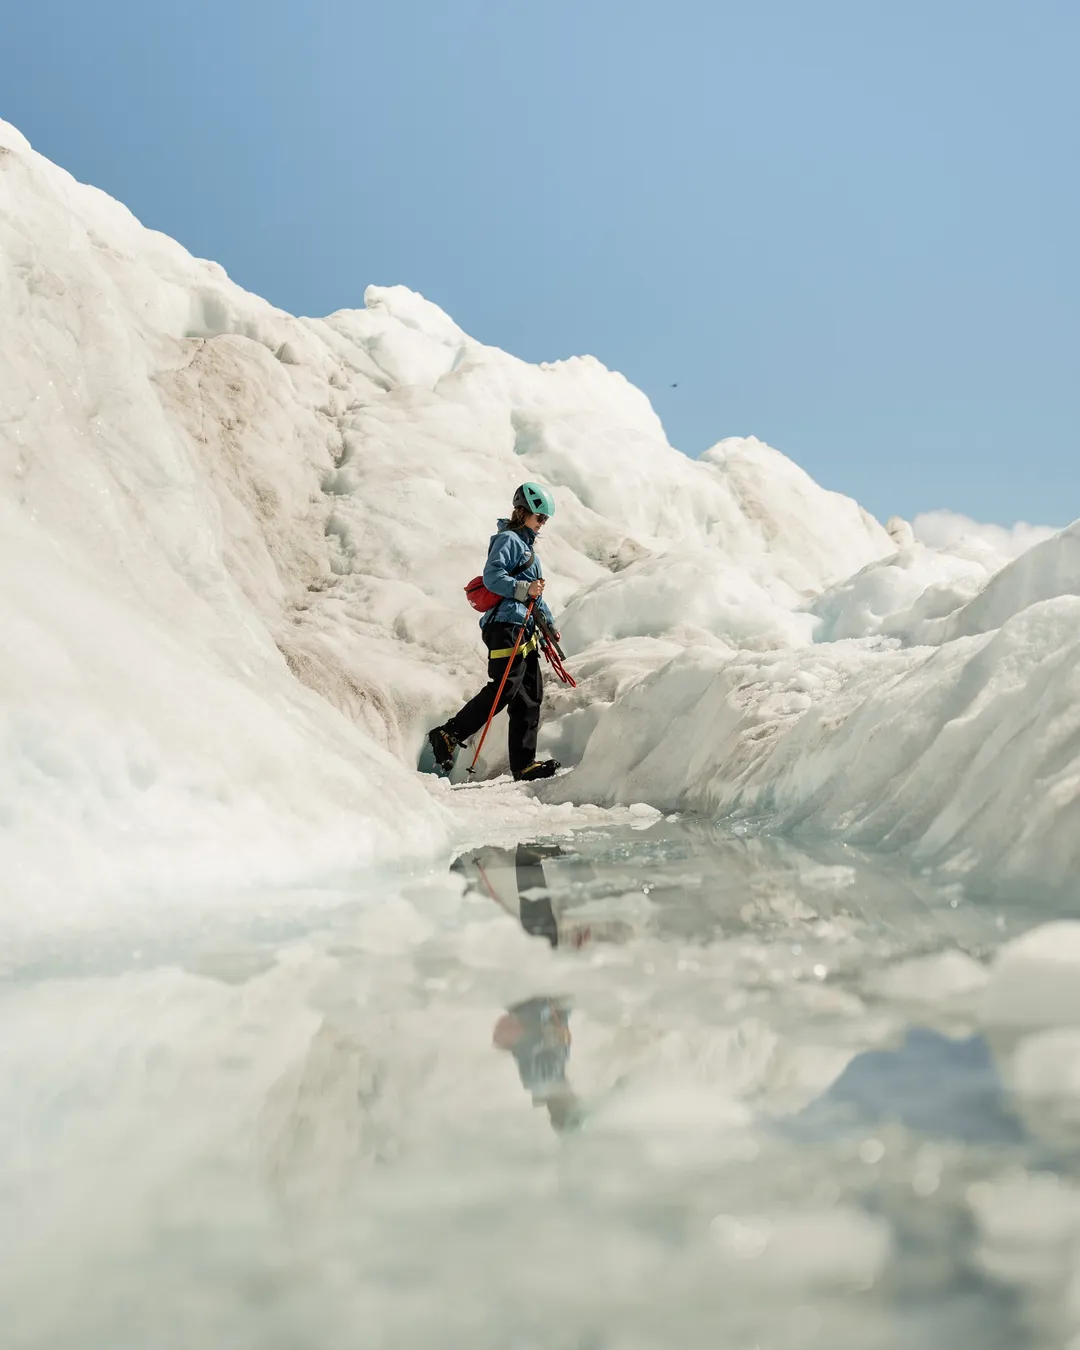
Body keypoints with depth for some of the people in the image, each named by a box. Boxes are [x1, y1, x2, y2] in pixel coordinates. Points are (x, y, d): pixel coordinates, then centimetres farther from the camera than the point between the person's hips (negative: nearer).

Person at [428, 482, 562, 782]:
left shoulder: (525, 544, 25)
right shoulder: (508, 539, -5)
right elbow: (492, 577, -19)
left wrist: (549, 624, 32)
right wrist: (524, 588, -29)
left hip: (525, 629, 10)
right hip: (506, 626, -10)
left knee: (529, 697, 5)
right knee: (503, 689, -16)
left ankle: (524, 764, 5)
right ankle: (448, 735, -10)